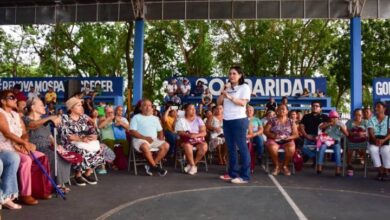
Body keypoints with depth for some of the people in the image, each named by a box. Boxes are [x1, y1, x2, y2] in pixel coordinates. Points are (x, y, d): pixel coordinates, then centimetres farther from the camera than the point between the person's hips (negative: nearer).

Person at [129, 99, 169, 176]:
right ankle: (155, 167, -24)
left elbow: (160, 131, 23)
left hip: (154, 140, 5)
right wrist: (145, 137, -16)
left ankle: (151, 166, -19)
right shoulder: (136, 117, 6)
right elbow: (132, 132, -5)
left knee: (166, 145, -22)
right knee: (145, 146, -39)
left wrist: (161, 138, -1)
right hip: (140, 140, -5)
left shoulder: (155, 118, 22)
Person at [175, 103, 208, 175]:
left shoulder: (198, 119, 11)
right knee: (188, 146, -37)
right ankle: (193, 166, -20)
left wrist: (196, 135, -20)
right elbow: (179, 132, -6)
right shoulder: (181, 120, 6)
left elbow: (204, 132, 0)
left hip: (198, 140, 2)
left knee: (204, 146, -30)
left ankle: (191, 164, -16)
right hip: (186, 140, -2)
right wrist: (188, 134, -23)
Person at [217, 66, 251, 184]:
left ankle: (245, 176, -2)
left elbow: (243, 102, -13)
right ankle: (232, 173, 18)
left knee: (242, 147, -5)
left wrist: (230, 97, -22)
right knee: (230, 148, 10)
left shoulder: (244, 87, 0)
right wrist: (223, 91, -1)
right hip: (226, 121, 7)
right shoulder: (227, 88, 18)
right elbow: (218, 102, 11)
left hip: (239, 120, -7)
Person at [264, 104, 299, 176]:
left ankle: (285, 166, -8)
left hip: (287, 141, 1)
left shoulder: (291, 122, 11)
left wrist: (289, 137, -13)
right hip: (273, 140, -1)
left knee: (291, 149, -33)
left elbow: (296, 134, 7)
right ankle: (277, 166, -13)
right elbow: (265, 131, 2)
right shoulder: (272, 120, 8)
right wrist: (273, 135, -16)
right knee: (273, 148, -36)